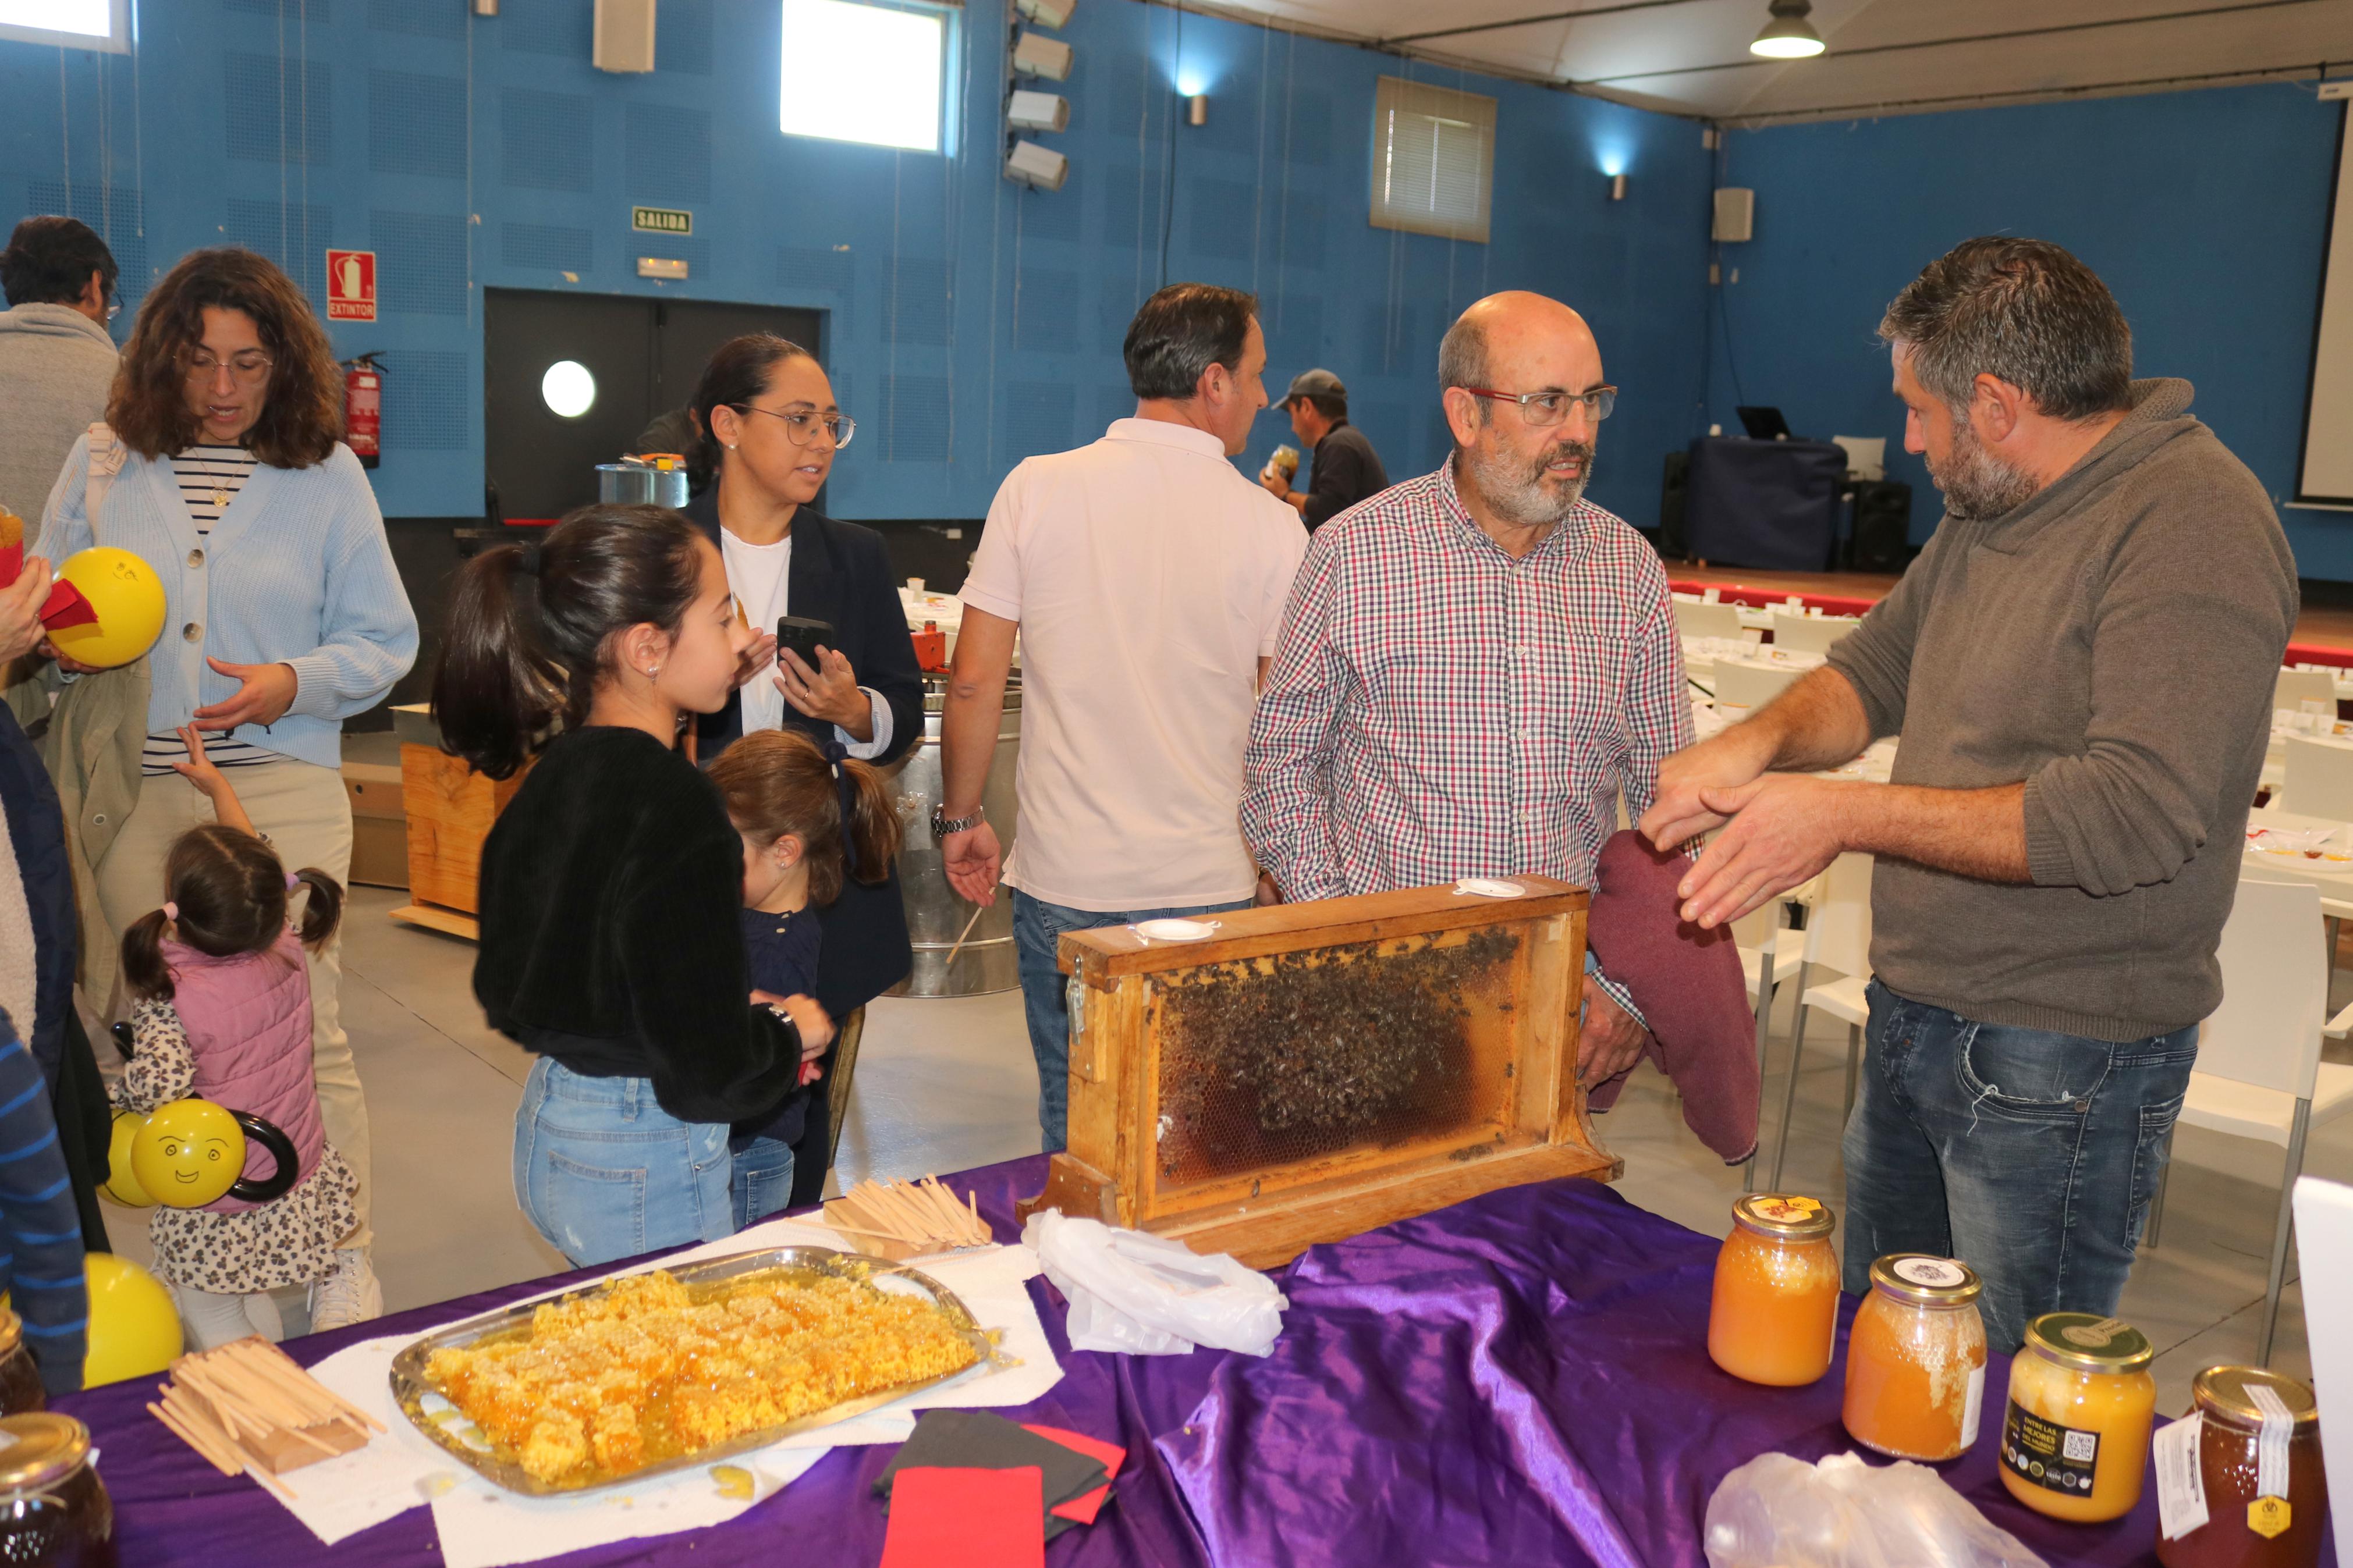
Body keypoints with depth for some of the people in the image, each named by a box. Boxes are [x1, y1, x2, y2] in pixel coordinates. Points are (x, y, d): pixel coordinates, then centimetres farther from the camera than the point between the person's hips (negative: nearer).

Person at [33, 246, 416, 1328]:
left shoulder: (327, 474, 4)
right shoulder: (101, 465, 10)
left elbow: (384, 641, 4)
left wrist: (294, 682, -13)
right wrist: (63, 644, -7)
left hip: (284, 789, -2)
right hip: (132, 790, 3)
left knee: (303, 1029, -5)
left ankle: (343, 1256, 8)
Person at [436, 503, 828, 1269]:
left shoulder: (556, 773, 2)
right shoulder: (677, 808, -24)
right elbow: (711, 1075, -24)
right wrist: (789, 1034, -2)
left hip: (548, 1131, 9)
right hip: (646, 1174, -9)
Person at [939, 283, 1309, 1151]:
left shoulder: (1036, 488, -2)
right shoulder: (1269, 525, -5)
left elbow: (974, 680, -2)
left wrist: (962, 819, 12)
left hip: (1063, 881, 1)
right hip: (1210, 885, -1)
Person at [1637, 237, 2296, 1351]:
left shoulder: (2192, 527, -20)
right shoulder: (1988, 509, 10)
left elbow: (2135, 815, -28)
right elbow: (1874, 670, 16)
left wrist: (1846, 817, -25)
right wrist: (1760, 743, -7)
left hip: (2059, 1060, -9)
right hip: (1915, 1017, 9)